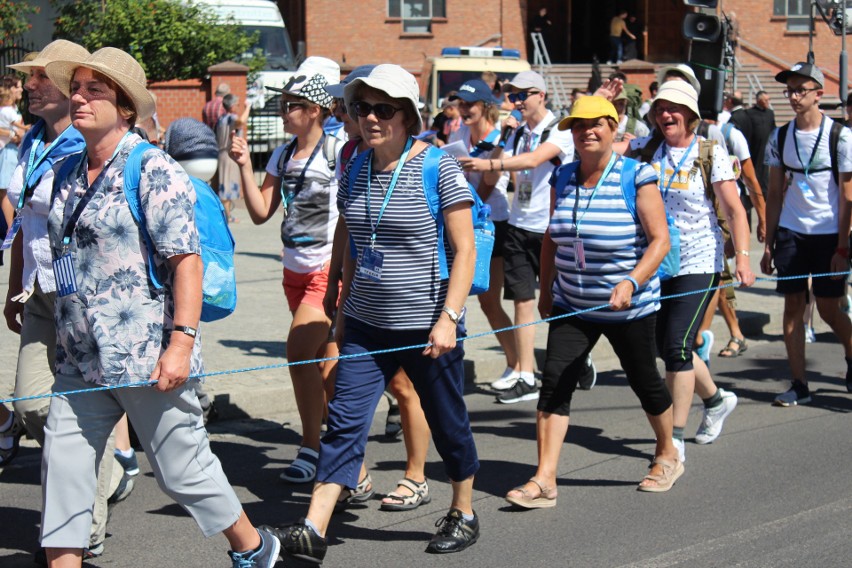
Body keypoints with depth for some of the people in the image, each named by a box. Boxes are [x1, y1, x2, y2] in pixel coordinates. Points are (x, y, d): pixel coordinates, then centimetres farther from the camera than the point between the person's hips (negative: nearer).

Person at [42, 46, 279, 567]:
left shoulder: (153, 170, -11)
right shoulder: (68, 175, 12)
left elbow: (187, 260, -16)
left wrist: (181, 343, -23)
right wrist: (63, 338, 21)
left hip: (146, 357, -7)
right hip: (80, 362, 7)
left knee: (183, 467, 4)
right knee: (63, 465, 2)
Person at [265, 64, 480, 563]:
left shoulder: (438, 168, -11)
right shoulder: (355, 171, 6)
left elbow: (464, 251, -11)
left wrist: (448, 318, -19)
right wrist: (343, 314, 15)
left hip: (427, 327, -4)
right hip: (366, 326, 4)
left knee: (447, 424, 11)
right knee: (346, 422, -4)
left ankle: (465, 514, 31)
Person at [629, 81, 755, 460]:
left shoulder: (711, 154, -6)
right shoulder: (647, 149, 6)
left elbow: (734, 211, -9)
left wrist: (743, 258, -20)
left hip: (698, 263, -5)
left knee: (677, 346, -13)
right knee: (666, 347, 14)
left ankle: (676, 440, -6)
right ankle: (716, 400, 40)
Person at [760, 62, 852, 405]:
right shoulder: (780, 138, 6)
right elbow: (775, 194, 10)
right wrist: (769, 243, 6)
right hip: (790, 231, 4)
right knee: (793, 306, 1)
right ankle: (799, 385, 6)